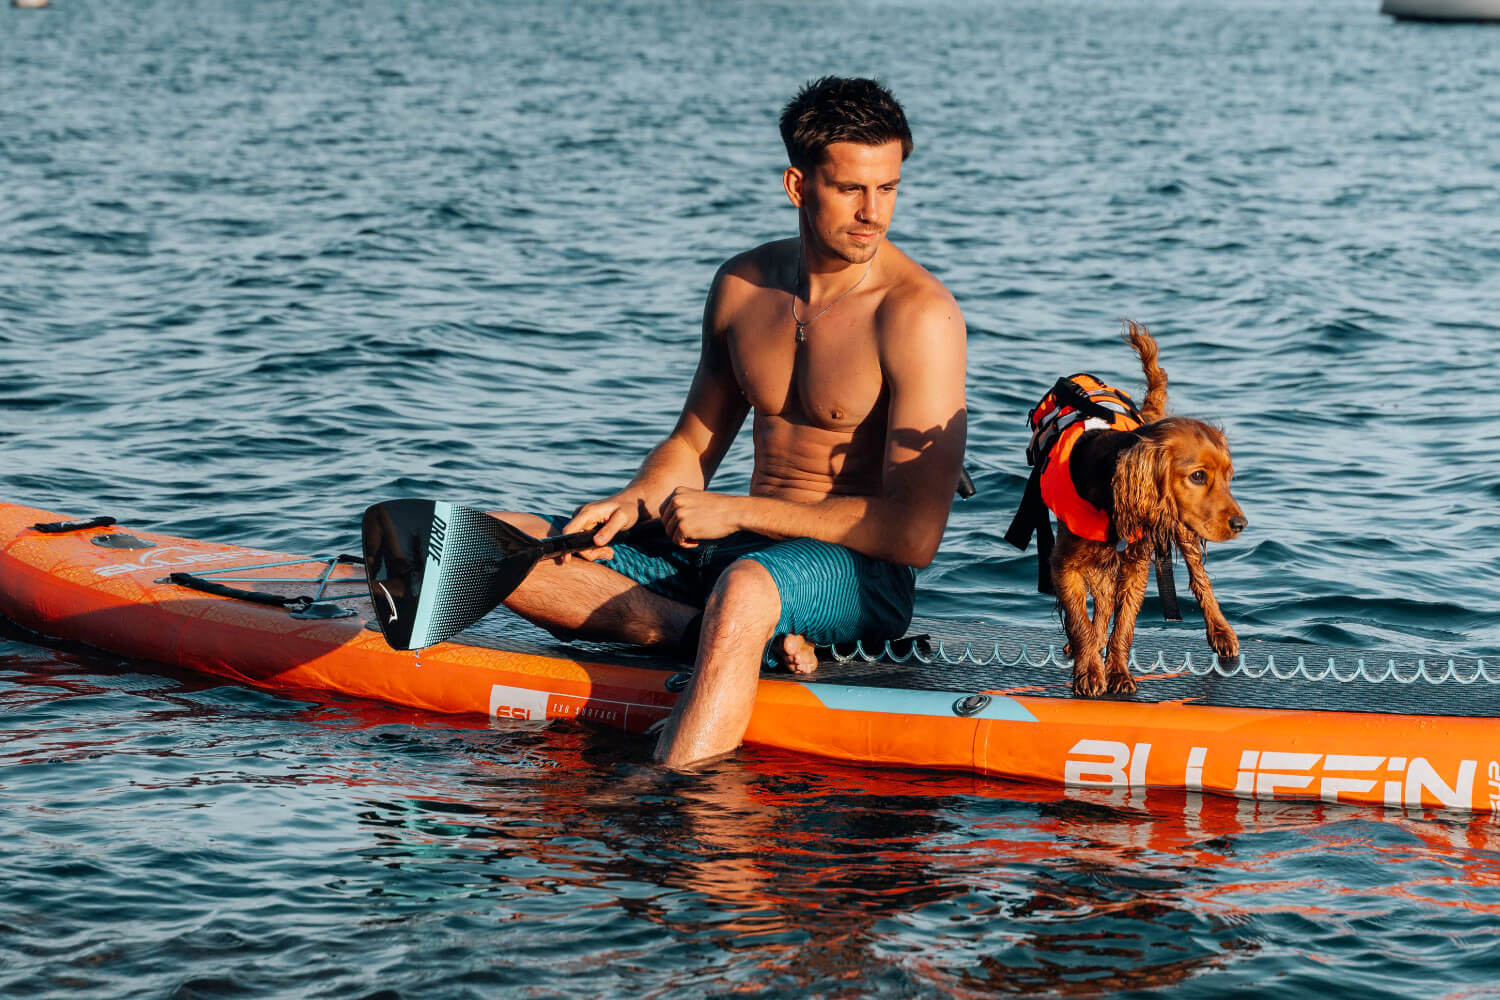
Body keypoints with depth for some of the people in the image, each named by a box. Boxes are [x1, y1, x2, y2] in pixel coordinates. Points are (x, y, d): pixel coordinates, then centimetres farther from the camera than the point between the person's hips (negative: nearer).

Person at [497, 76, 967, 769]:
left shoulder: (918, 315, -14)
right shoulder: (743, 285, 6)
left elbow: (915, 535, -18)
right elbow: (693, 444, 19)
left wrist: (740, 513, -17)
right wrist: (636, 500, -4)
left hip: (861, 575, -7)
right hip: (743, 550, 7)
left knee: (745, 588, -43)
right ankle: (714, 634, -27)